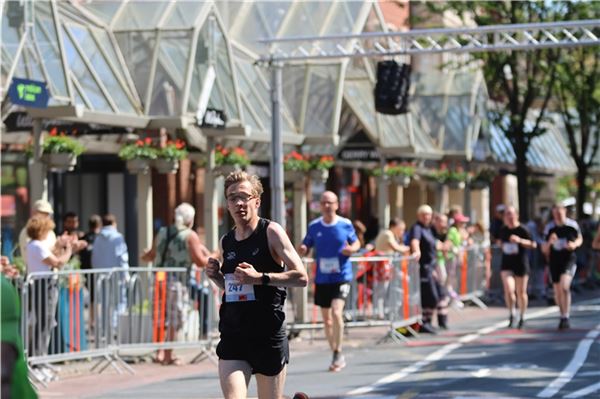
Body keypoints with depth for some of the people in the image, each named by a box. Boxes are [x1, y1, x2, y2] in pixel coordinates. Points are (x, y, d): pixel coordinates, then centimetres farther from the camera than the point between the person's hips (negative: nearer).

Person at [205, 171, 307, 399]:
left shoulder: (271, 232, -5)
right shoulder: (226, 242, 10)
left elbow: (301, 277, -12)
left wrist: (260, 277, -22)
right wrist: (215, 276, 4)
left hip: (269, 336, -4)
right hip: (232, 336, 4)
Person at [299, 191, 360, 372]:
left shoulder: (345, 224, -3)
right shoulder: (314, 226, 2)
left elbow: (356, 242, 10)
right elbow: (305, 247, 9)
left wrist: (352, 248, -12)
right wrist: (302, 249, -14)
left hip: (341, 276, -3)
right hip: (322, 279, 3)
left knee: (336, 312, -20)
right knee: (326, 319, 9)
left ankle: (338, 354, -8)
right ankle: (337, 356, 24)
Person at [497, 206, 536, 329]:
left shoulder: (522, 230, -9)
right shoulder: (503, 230, 5)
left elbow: (533, 244, -11)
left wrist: (520, 240, -23)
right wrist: (500, 243, 6)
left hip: (521, 263, -2)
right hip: (507, 264, 2)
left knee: (521, 292, 9)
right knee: (508, 290, -17)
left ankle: (521, 317, 26)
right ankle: (511, 314, 3)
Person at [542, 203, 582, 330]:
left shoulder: (572, 225, -3)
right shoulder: (550, 228, 0)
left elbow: (580, 239, 15)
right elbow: (545, 249, 5)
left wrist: (575, 244, -8)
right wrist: (549, 242, -17)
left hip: (569, 259, -3)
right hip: (555, 261, 3)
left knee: (564, 286, -22)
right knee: (557, 291, 9)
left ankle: (565, 317, -18)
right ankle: (563, 316, 30)